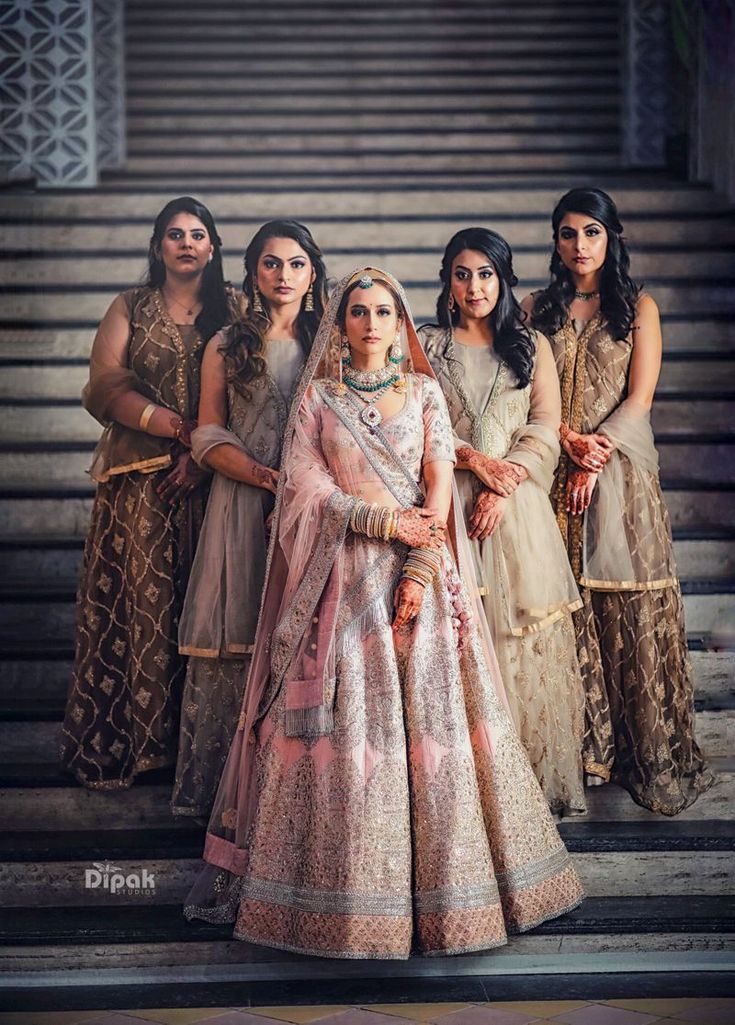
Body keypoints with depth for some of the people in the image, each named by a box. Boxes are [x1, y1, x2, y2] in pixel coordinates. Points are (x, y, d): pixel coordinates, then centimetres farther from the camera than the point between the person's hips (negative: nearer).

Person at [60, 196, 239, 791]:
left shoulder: (234, 311, 10)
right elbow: (104, 390, -1)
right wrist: (181, 428, -12)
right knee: (134, 601, -4)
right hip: (137, 479, 0)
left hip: (209, 480, 0)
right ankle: (118, 746, 1)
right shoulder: (130, 308, 11)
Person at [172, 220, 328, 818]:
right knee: (238, 642, -5)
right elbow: (209, 437, 5)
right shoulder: (228, 348, 12)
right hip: (243, 510, 0)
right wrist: (270, 478, -11)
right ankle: (226, 787, 1)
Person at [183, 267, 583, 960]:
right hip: (345, 576, -1)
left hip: (418, 568, 1)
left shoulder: (423, 392, 11)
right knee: (344, 716, -6)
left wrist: (420, 571, -10)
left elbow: (440, 482, 2)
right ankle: (347, 892, 0)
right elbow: (305, 487, 0)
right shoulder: (315, 397, 8)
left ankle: (440, 887, 6)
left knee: (431, 713, -3)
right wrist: (386, 523, -11)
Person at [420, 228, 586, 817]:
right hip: (448, 503, 0)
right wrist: (477, 461, -12)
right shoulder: (425, 346, 11)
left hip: (518, 509, 1)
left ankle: (535, 782, 4)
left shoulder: (532, 346, 12)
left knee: (526, 641, -2)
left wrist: (503, 491, -11)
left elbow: (545, 431, 3)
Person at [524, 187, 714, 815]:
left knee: (629, 607, -4)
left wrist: (597, 458, -13)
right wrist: (570, 441, -11)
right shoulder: (537, 309, 12)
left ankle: (650, 755, 3)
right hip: (554, 473, 2)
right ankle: (579, 747, 6)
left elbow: (639, 397, -2)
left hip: (620, 472, -2)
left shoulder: (639, 307, 7)